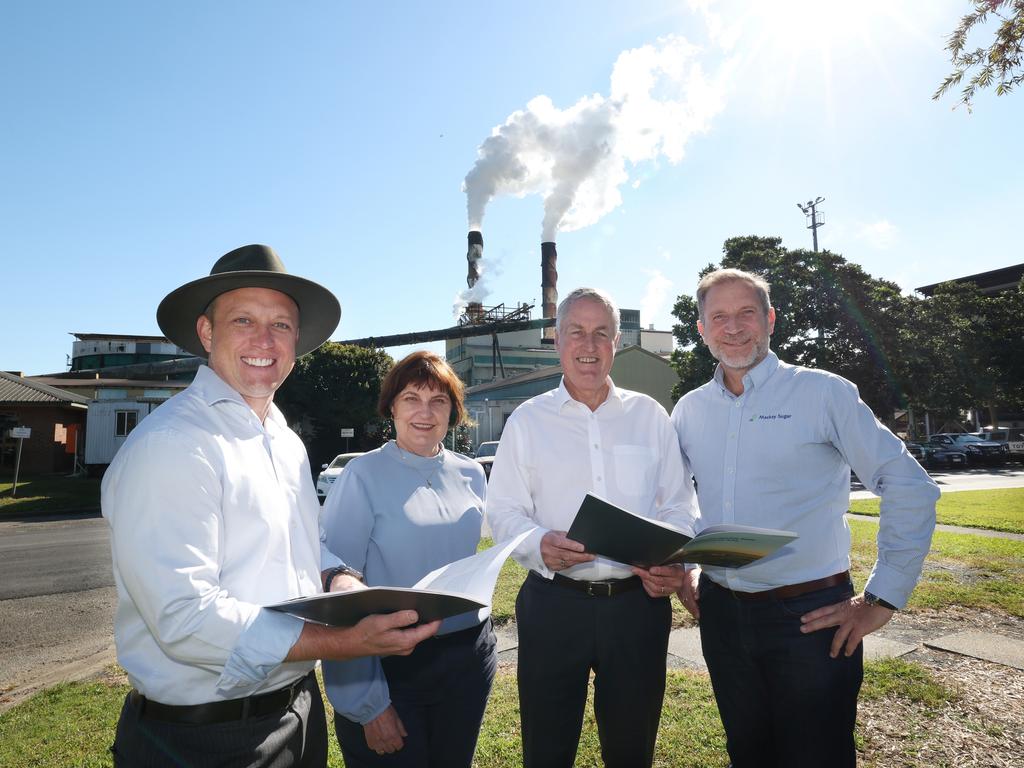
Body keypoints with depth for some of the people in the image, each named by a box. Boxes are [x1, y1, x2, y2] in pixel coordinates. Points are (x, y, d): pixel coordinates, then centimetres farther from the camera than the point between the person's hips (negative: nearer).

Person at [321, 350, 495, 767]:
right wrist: (366, 702, -14)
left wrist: (480, 643, 12)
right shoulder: (364, 475, -14)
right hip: (391, 666, -4)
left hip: (468, 658, 5)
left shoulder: (471, 474, 1)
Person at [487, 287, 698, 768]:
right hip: (554, 602, -1)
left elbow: (678, 506, 8)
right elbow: (503, 512, 1)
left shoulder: (649, 415, 7)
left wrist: (673, 562, -10)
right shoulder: (527, 420, 2)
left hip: (638, 603, 2)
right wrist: (540, 546, -19)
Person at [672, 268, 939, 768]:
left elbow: (911, 489, -8)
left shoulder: (823, 393, -8)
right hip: (720, 613, 4)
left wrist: (882, 600, -10)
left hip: (812, 617, -4)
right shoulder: (689, 409, 4)